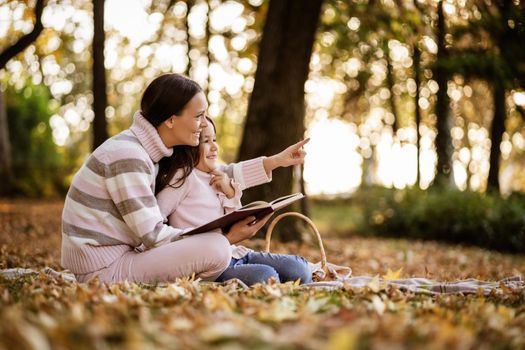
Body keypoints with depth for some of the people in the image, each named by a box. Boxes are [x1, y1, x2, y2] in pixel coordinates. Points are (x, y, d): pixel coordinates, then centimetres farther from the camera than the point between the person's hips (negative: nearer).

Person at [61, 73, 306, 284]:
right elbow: (153, 236, -20)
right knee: (216, 248, -22)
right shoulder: (127, 156, -20)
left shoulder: (151, 150, 7)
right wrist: (228, 238, -16)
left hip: (119, 256, 10)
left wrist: (277, 160, 13)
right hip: (104, 270, -10)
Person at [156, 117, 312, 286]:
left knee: (300, 268, -8)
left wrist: (231, 194, 4)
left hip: (234, 253, 8)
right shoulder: (184, 177, -6)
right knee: (267, 277, -31)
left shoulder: (217, 177, 18)